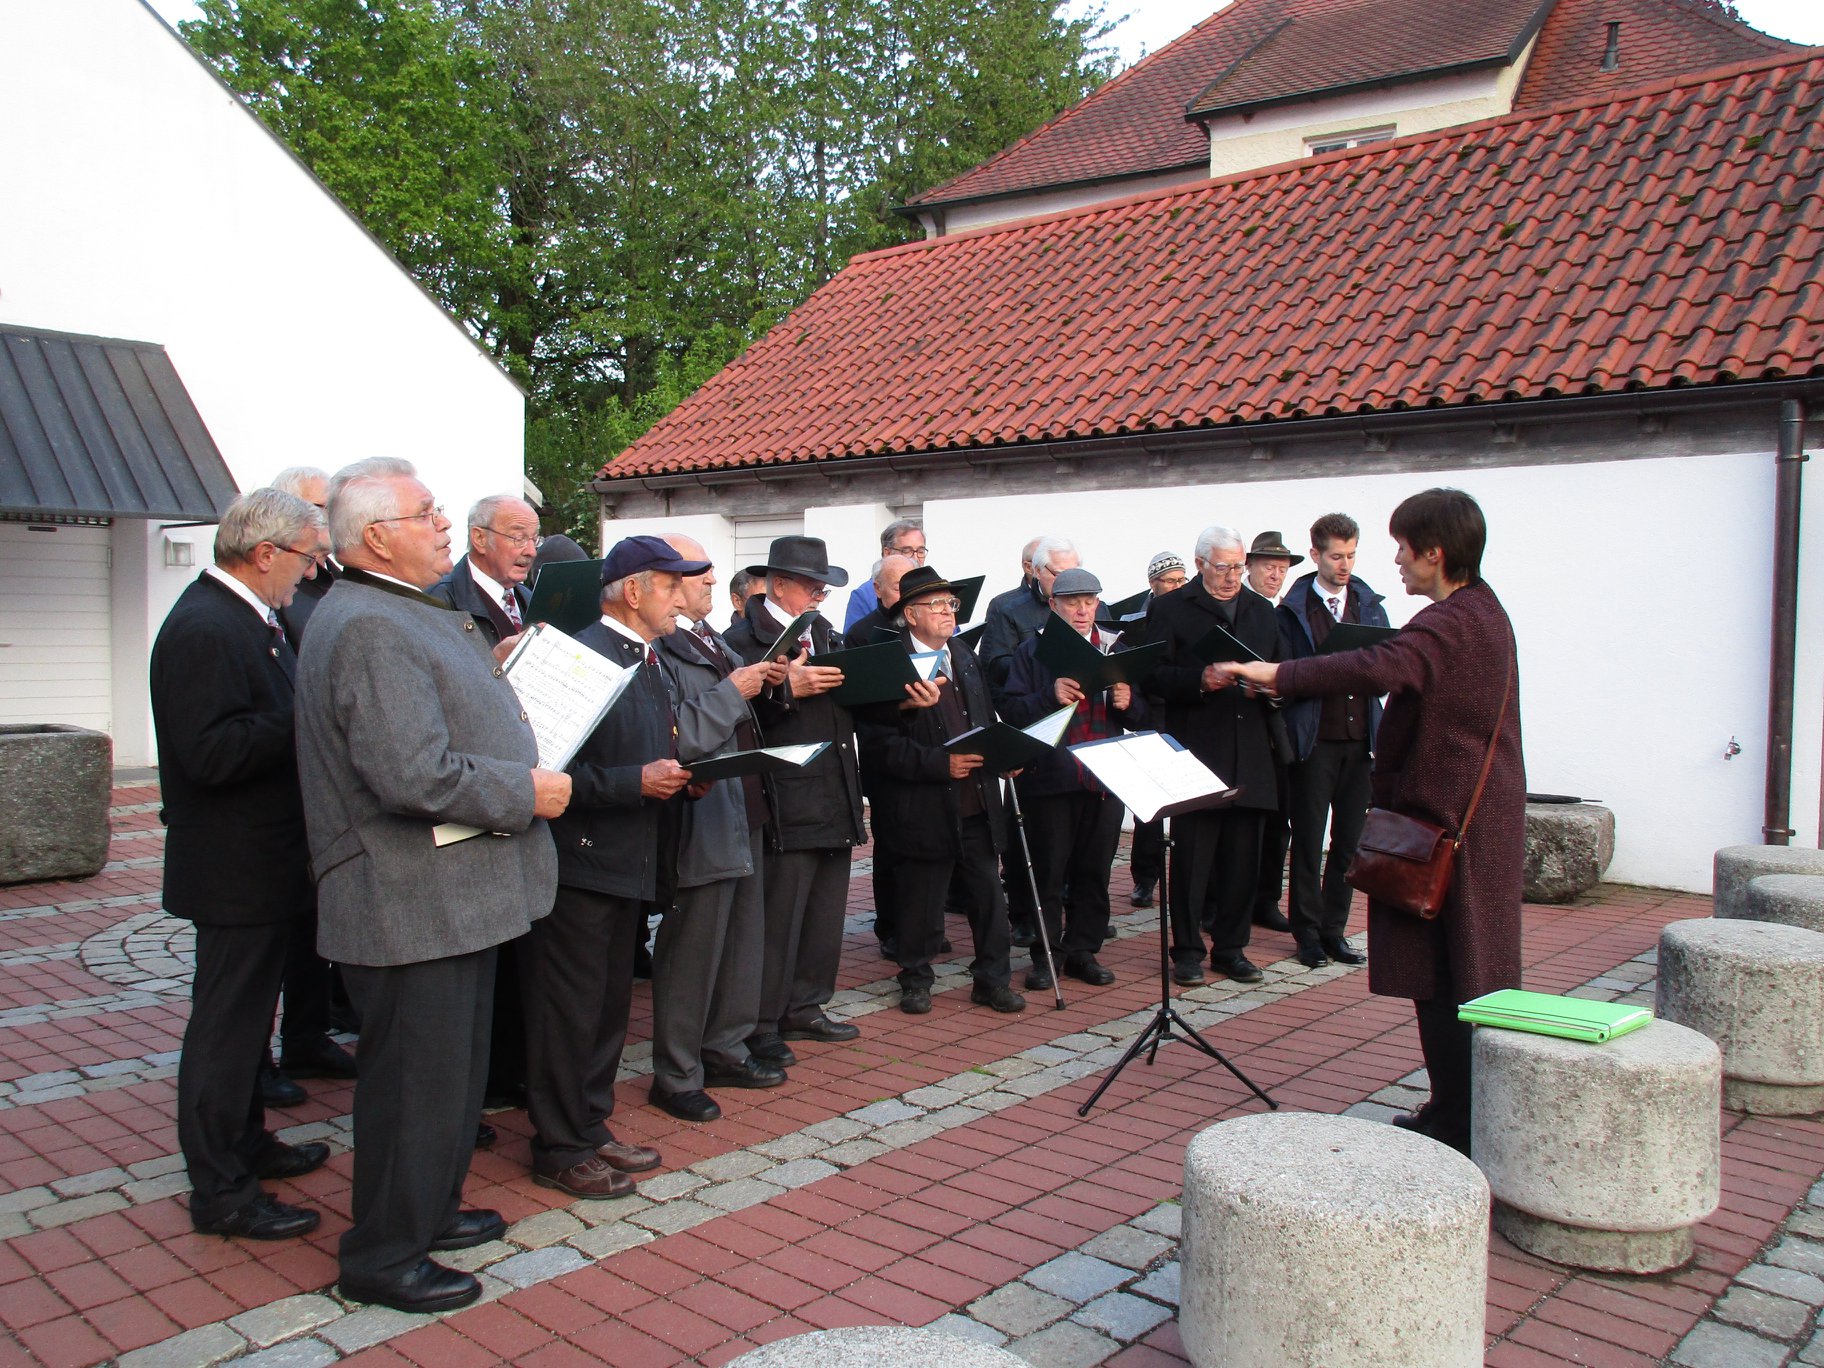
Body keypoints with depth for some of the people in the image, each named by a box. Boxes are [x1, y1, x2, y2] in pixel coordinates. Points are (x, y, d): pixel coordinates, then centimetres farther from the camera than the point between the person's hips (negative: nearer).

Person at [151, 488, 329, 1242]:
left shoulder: (244, 619, 11)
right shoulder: (205, 629, -22)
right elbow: (212, 753, -30)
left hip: (261, 861, 11)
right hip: (235, 868, -11)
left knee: (247, 1011, 22)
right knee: (227, 1022, 0)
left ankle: (244, 1142, 37)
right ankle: (220, 1191, 12)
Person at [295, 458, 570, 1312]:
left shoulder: (409, 614, 14)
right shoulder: (370, 627, -22)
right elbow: (415, 775, -30)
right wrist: (526, 793, -19)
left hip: (450, 895, 11)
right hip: (411, 908, -11)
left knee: (451, 1069, 23)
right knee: (416, 1078, 3)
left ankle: (430, 1209, 40)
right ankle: (384, 1258, 19)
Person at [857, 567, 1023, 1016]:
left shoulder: (966, 659, 14)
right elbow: (882, 744, -15)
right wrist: (940, 763, -21)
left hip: (976, 807, 6)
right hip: (924, 809, -6)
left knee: (988, 899, 9)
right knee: (920, 905, 6)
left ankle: (992, 980, 23)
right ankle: (916, 982, 24)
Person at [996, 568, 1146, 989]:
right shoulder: (1033, 650, 3)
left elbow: (1141, 718, 12)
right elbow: (1009, 709, -6)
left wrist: (1127, 704, -10)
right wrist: (1050, 695, -21)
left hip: (1106, 778, 3)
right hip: (1050, 777, -3)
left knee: (1094, 871, 8)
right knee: (1048, 872, 3)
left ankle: (1083, 951, 19)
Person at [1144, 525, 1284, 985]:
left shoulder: (1261, 611, 17)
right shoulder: (1171, 610, 0)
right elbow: (1154, 676, -7)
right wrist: (1199, 681, -22)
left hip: (1250, 754, 5)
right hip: (1196, 752, -5)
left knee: (1243, 857, 8)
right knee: (1191, 856, 0)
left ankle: (1230, 947, 20)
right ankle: (1187, 950, 11)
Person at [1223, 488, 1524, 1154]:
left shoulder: (1449, 623, -21)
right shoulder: (1482, 611, 13)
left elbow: (1379, 668, -38)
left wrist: (1280, 674, -35)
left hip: (1447, 821, -10)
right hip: (1480, 817, 10)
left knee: (1441, 979, -2)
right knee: (1469, 973, 16)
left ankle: (1455, 1121, 7)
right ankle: (1462, 1113, 26)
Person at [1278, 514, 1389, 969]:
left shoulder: (1370, 603, 12)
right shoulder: (1294, 609, -1)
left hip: (1360, 738, 4)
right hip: (1315, 738, -4)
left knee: (1350, 840, 9)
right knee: (1308, 839, 3)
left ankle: (1334, 929, 20)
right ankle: (1308, 932, 14)